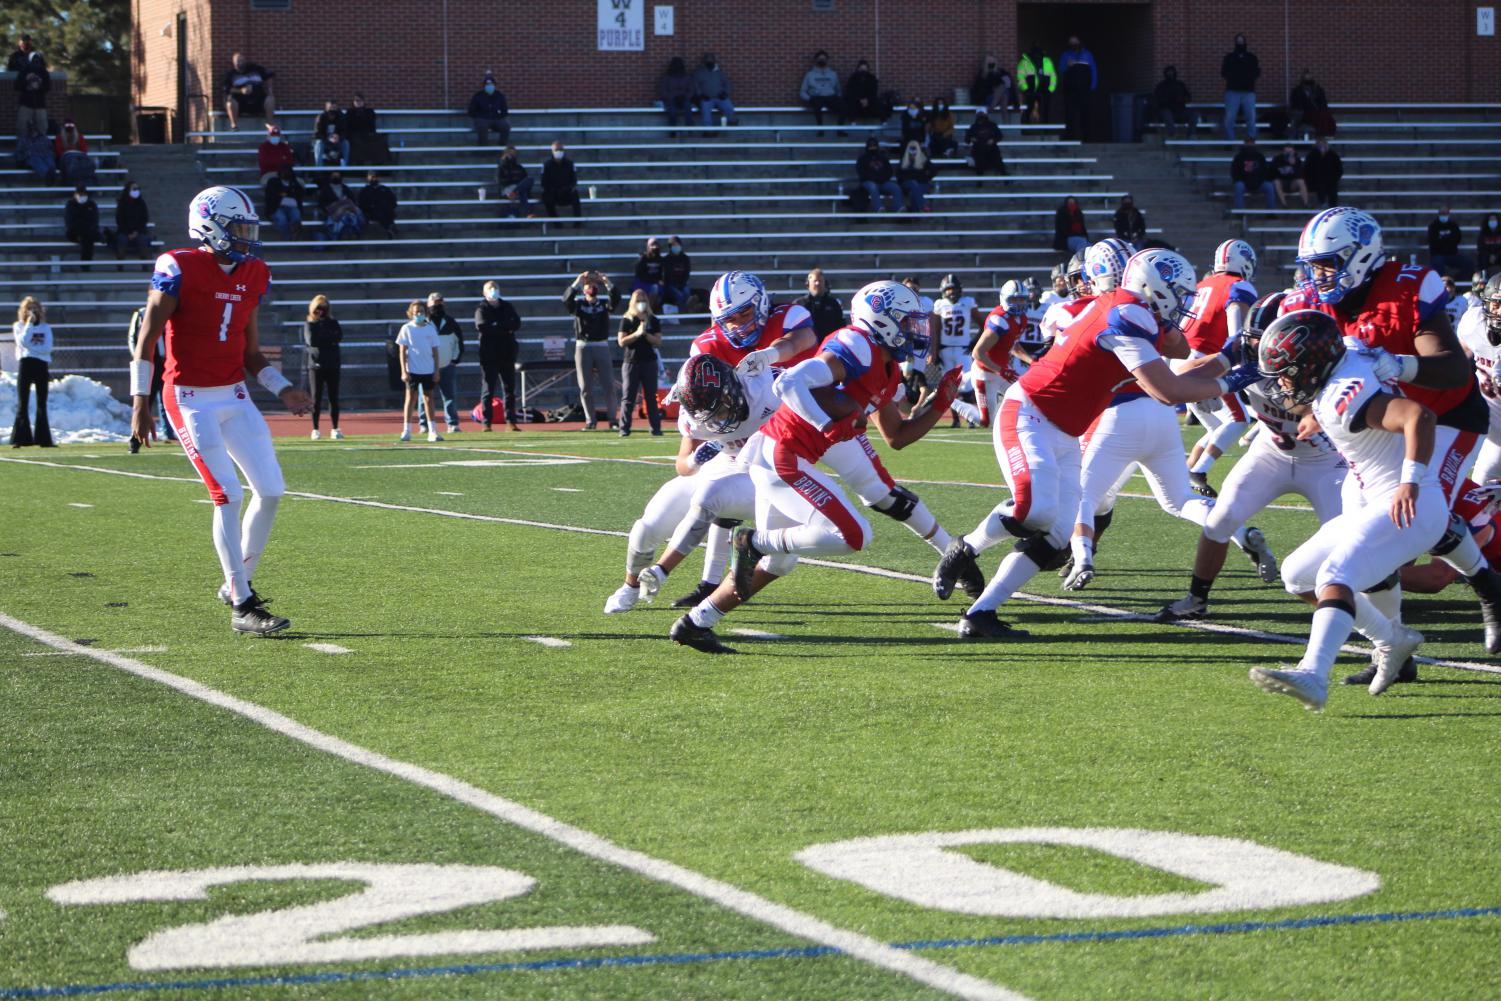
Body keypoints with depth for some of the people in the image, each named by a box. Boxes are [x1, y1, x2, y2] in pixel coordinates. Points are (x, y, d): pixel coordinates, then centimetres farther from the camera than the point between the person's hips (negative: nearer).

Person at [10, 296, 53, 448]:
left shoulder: (45, 327, 10)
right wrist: (29, 323, -11)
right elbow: (23, 342, -12)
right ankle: (20, 439, -4)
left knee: (42, 404, 3)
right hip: (25, 365, -2)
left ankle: (43, 439, 4)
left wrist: (31, 348, -10)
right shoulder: (18, 326, 7)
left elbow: (48, 348, -3)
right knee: (22, 404, -3)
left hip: (41, 365, 2)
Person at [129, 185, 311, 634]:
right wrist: (140, 400, -14)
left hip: (235, 396, 7)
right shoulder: (180, 269, -13)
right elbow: (147, 338, -9)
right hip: (191, 399, -7)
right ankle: (241, 607, -8)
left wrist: (282, 389, 3)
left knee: (272, 490, 2)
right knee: (229, 496, -13)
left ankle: (238, 583, 20)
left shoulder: (254, 276, 7)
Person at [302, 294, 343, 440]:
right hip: (316, 364, -2)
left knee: (334, 397, 2)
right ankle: (315, 430, 2)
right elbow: (311, 340, -10)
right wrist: (329, 339, -6)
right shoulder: (309, 323, 5)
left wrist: (321, 339, -10)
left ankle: (335, 429, 5)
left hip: (332, 364, 2)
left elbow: (339, 336, -6)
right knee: (316, 398, -1)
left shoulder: (332, 322, 11)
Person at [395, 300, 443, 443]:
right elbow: (402, 351, -1)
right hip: (412, 370, -2)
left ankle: (433, 431, 7)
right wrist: (404, 371, -8)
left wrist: (436, 370, 4)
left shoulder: (430, 329, 7)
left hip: (428, 370, 2)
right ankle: (406, 431, 3)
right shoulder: (407, 329, 0)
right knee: (410, 397, 0)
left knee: (429, 397, 5)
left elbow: (435, 351, 9)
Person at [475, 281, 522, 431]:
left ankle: (511, 421, 6)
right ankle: (487, 423, -1)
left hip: (507, 353, 4)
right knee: (488, 390, -2)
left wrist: (496, 326, -13)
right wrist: (505, 327, -11)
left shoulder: (507, 307, 14)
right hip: (489, 355, -4)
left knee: (509, 389, 4)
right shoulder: (481, 309, 2)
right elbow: (482, 326, -16)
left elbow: (516, 324, -2)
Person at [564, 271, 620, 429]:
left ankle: (613, 420, 2)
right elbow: (566, 299, -14)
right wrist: (577, 282, -25)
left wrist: (607, 283, -24)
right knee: (585, 388, 1)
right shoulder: (578, 304, 6)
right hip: (583, 347, 0)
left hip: (602, 347, 0)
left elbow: (616, 301, -12)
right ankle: (590, 421, 8)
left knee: (609, 385, -3)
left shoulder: (604, 303, 8)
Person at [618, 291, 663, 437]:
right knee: (628, 397, -3)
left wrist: (645, 334, -12)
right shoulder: (627, 320, 3)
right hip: (631, 362, -2)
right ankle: (624, 429, -3)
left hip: (649, 362, 2)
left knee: (651, 397, 3)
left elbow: (658, 342, 2)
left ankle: (655, 428, 5)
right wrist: (637, 334, -17)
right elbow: (622, 342, -6)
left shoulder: (653, 321, 8)